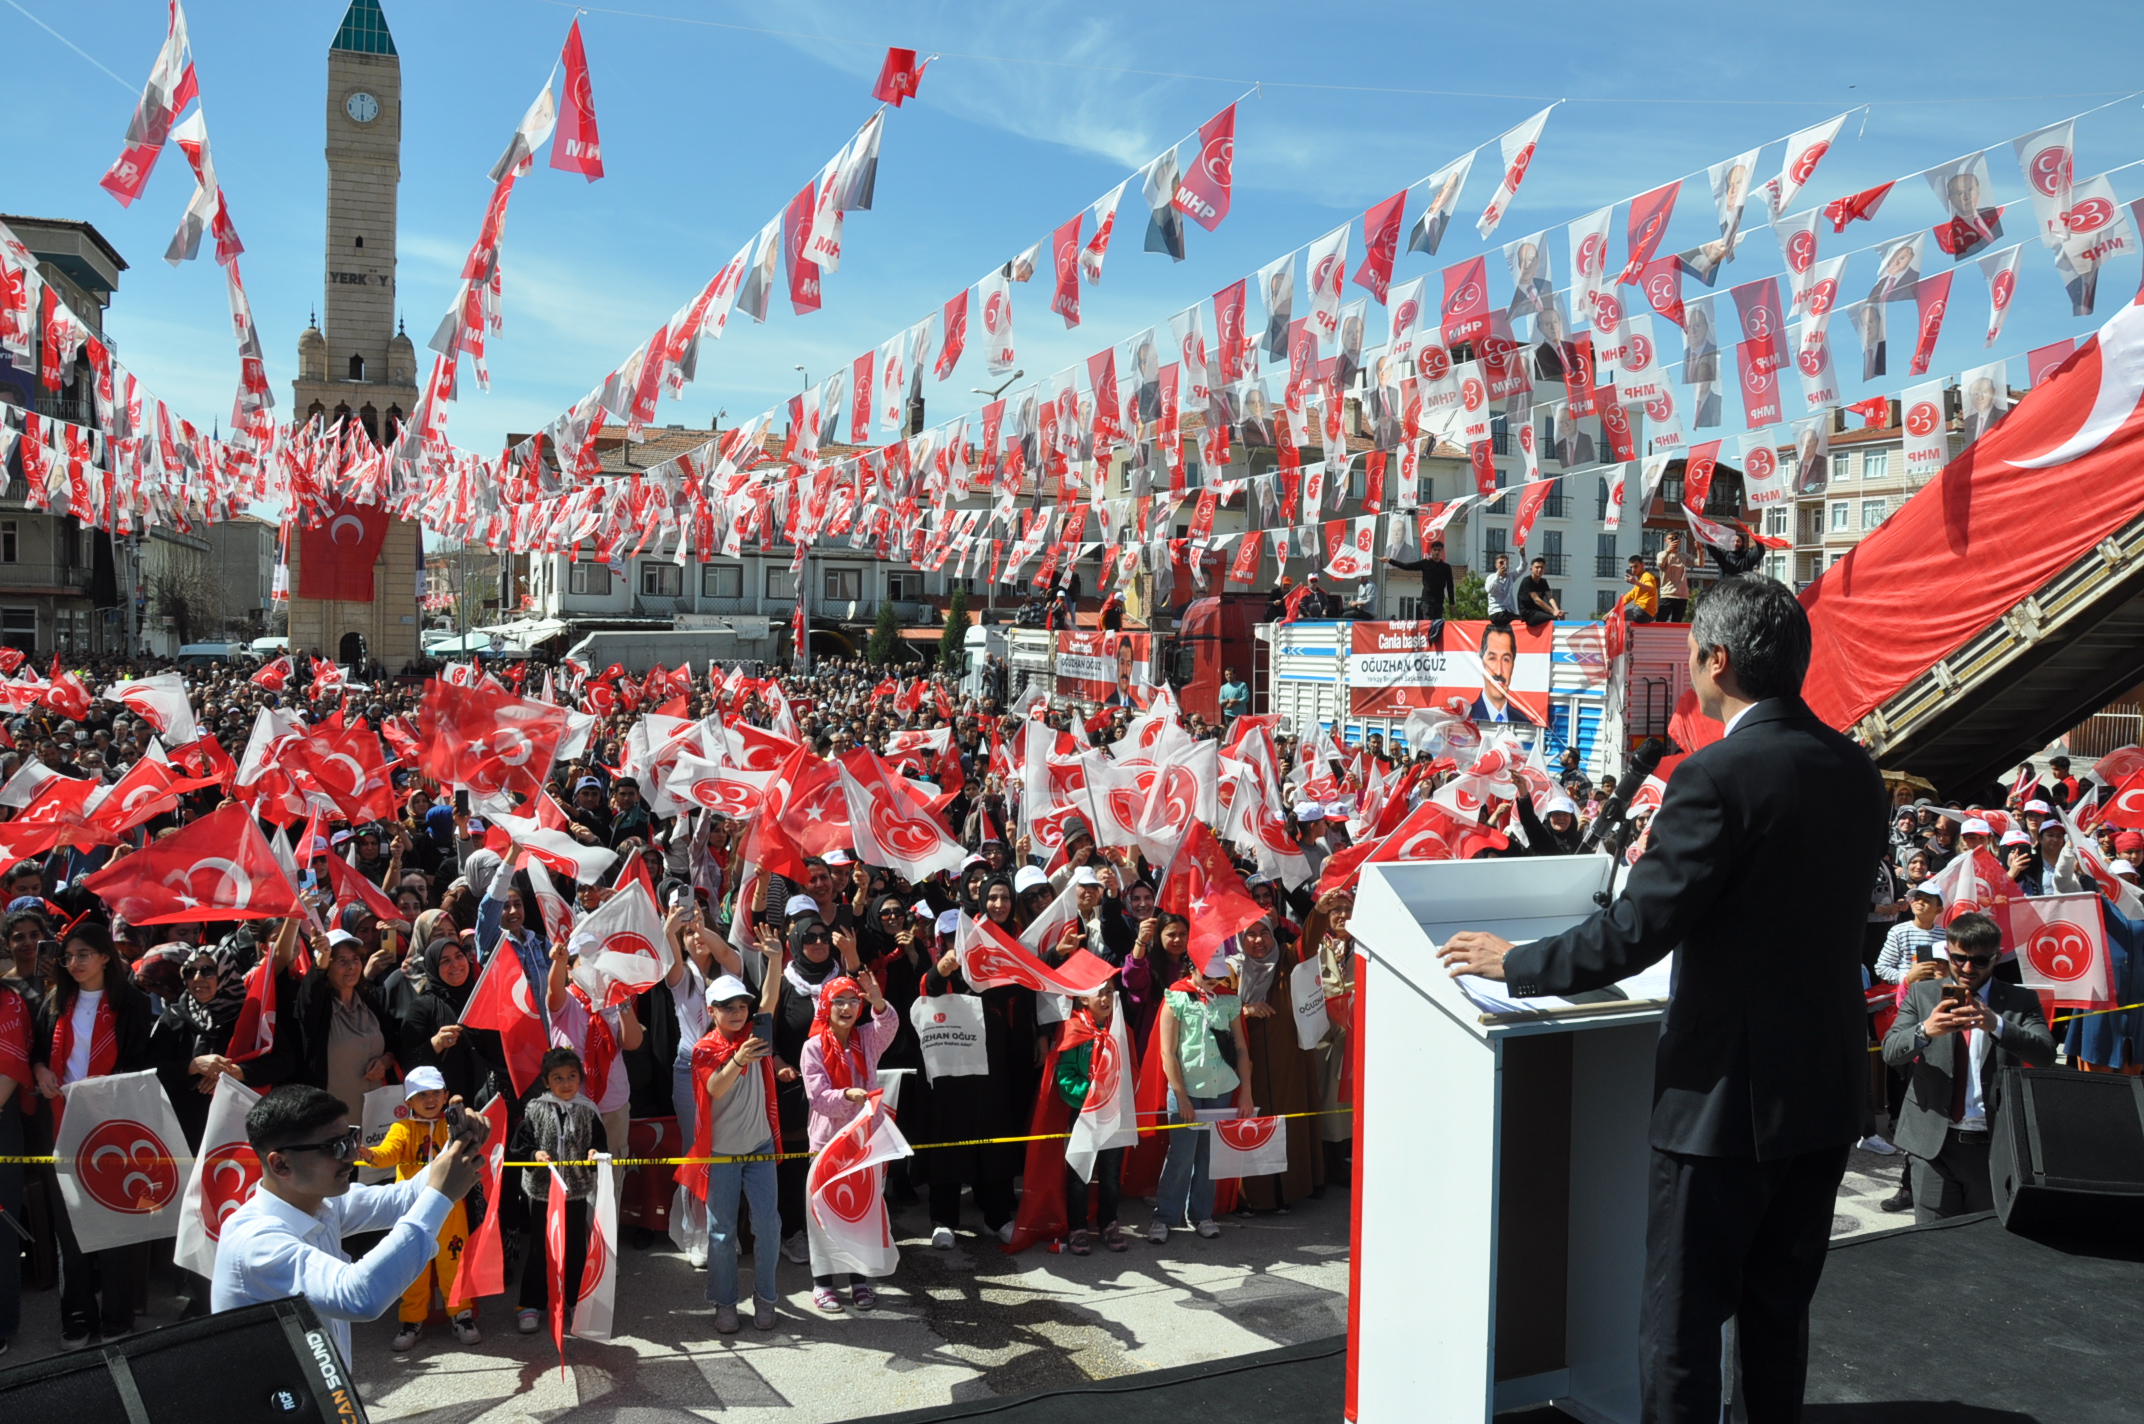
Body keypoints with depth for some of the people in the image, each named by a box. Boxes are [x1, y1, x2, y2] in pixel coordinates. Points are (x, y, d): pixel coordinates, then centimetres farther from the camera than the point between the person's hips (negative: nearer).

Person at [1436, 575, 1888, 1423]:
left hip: (1731, 1094, -8)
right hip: (1830, 1092, 8)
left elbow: (1633, 935, -21)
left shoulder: (1716, 778, -20)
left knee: (1681, 1322, 6)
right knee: (1778, 1314, 21)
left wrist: (1514, 964, -8)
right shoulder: (1856, 771, 4)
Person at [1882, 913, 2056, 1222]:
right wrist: (1925, 1030, -24)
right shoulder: (1922, 994, 7)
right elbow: (1890, 1051, -3)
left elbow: (2045, 1053, -10)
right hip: (1934, 1142, 0)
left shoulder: (2020, 1001, 5)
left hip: (1997, 1144, 0)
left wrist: (1996, 1024, -27)